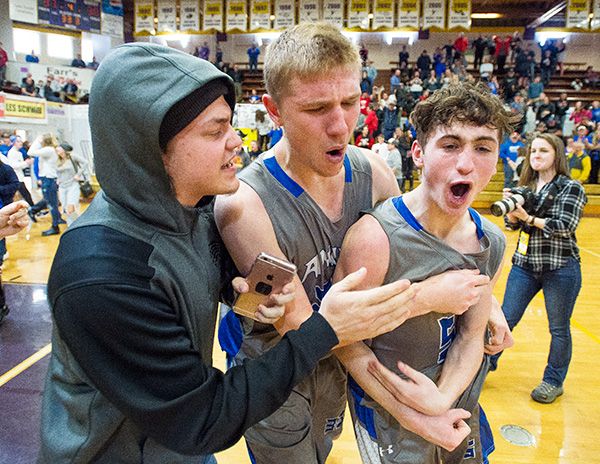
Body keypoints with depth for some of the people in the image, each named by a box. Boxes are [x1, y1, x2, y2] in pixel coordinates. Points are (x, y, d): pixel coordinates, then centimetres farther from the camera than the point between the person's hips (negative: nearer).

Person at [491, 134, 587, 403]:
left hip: (560, 268, -4)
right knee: (506, 319, 8)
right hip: (525, 264, 4)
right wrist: (512, 209, -13)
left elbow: (565, 227, -16)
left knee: (559, 329, 9)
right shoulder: (526, 186, 8)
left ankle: (554, 382, 25)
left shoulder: (571, 188, -6)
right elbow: (513, 223, 8)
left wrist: (530, 218, -21)